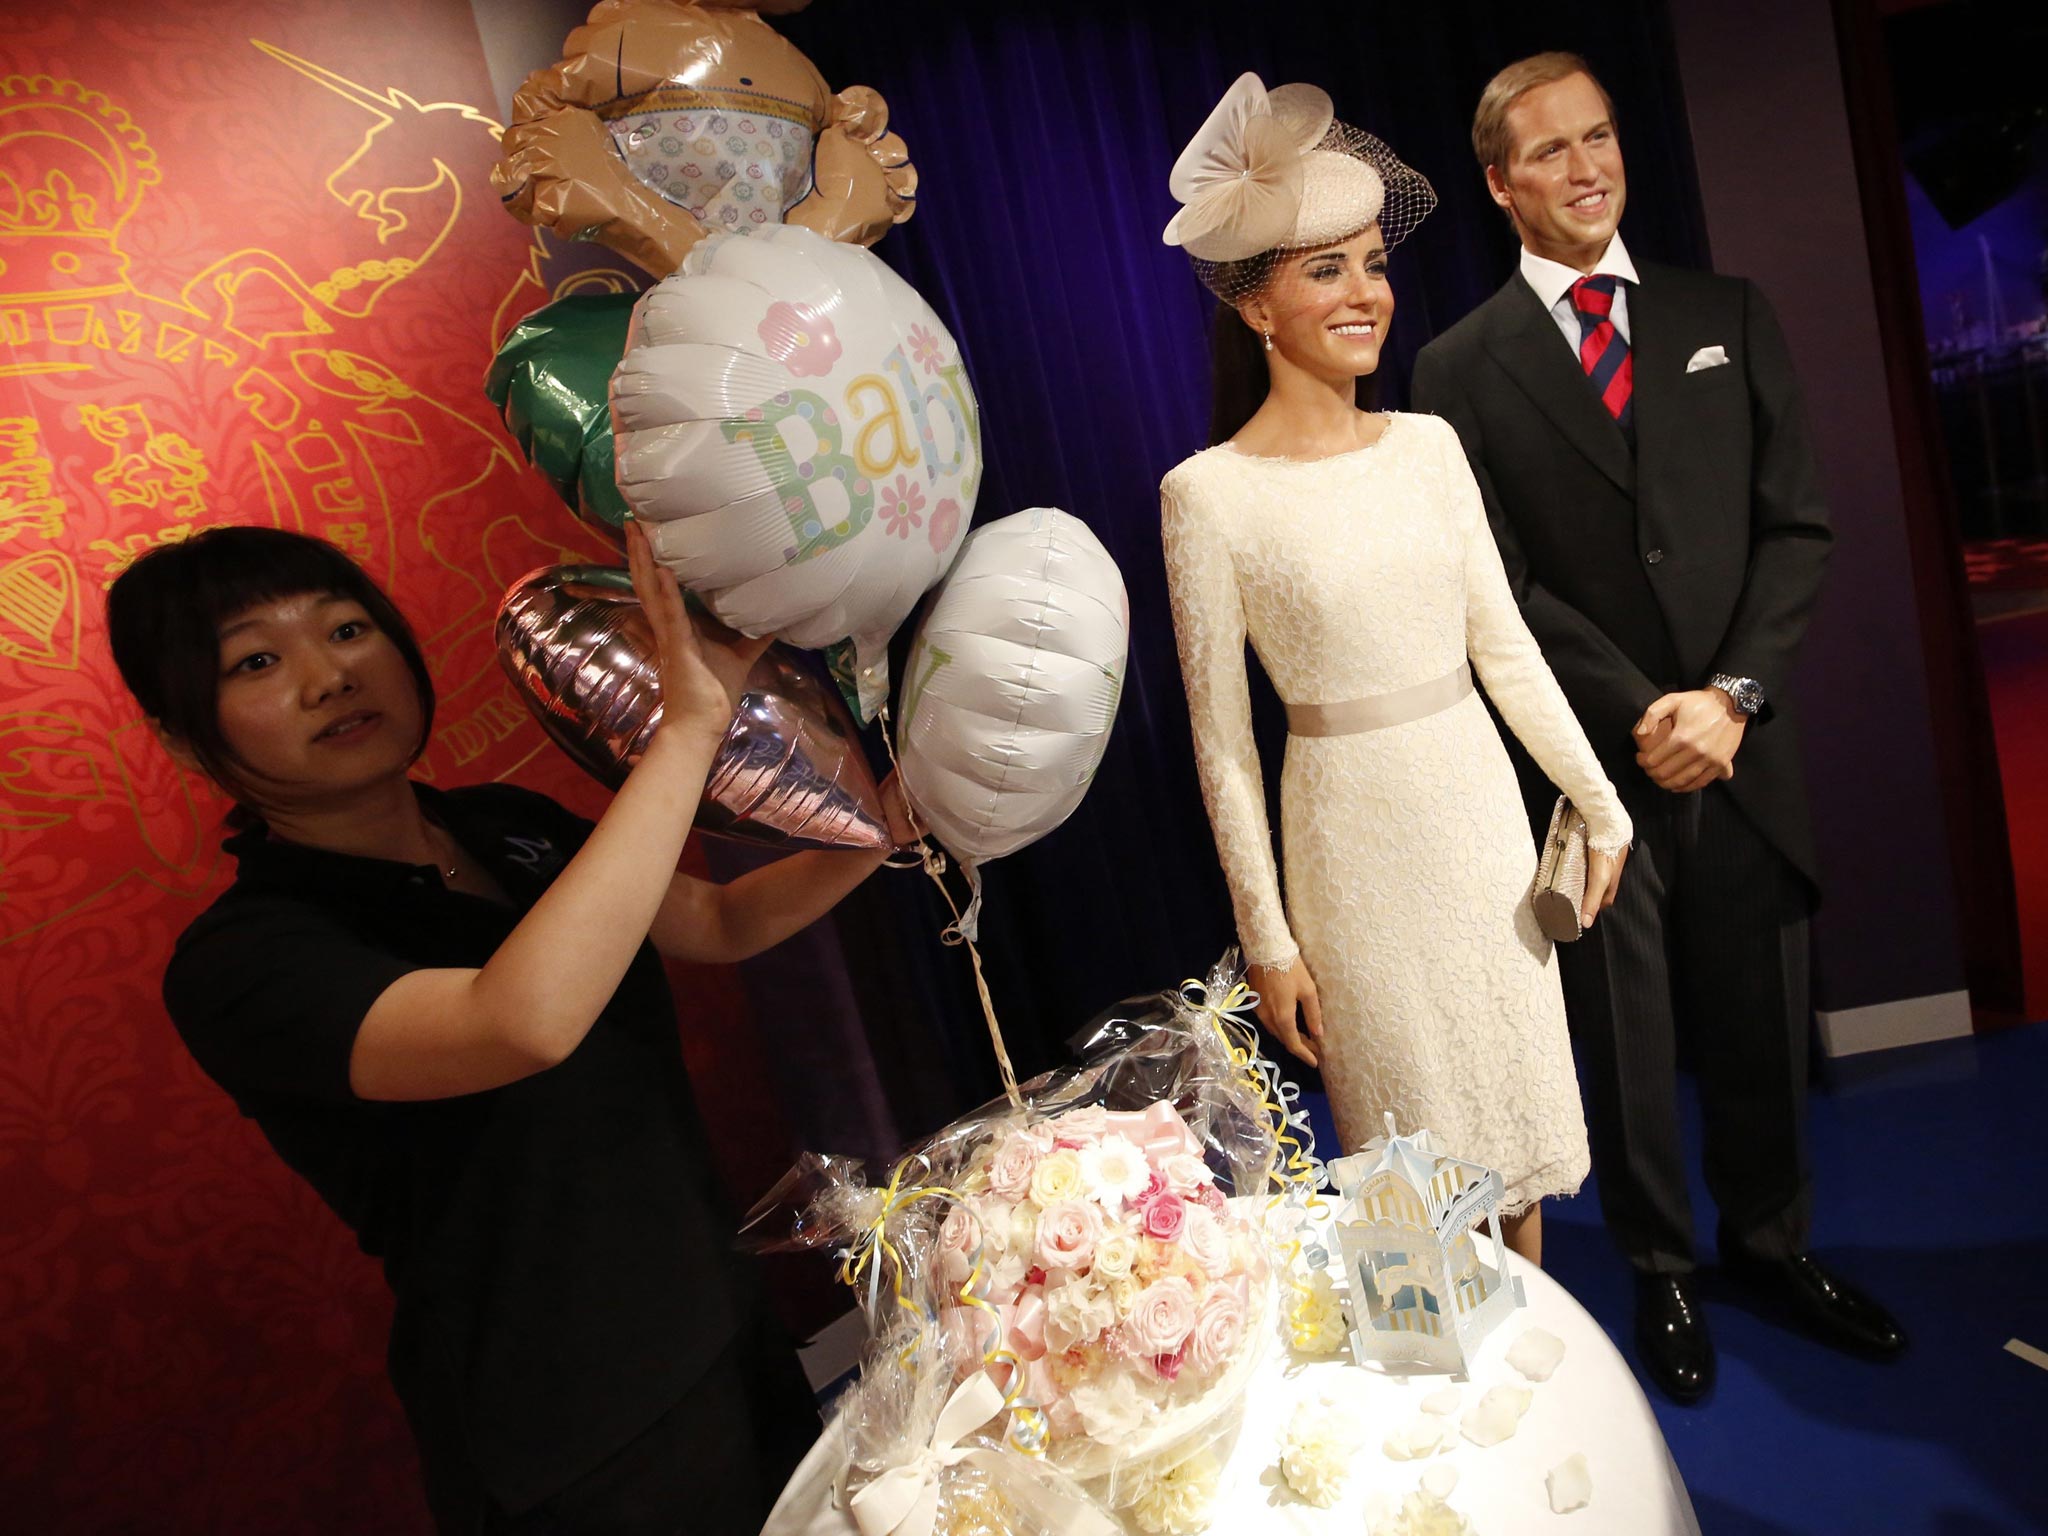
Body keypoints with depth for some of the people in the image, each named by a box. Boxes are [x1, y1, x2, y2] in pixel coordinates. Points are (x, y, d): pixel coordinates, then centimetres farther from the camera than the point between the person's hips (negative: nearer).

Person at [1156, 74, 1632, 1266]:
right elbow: (1222, 737, -9)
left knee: (1523, 1115, 18)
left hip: (1485, 813, 5)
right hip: (1357, 841, -4)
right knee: (1423, 1158, 11)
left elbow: (1505, 644, 8)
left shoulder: (1429, 444, 3)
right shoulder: (1208, 492, -11)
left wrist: (1603, 805, 10)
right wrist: (1268, 941, -6)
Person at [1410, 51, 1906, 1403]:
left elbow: (1798, 526, 3)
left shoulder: (1729, 316, 8)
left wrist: (1732, 696, -11)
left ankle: (1772, 1239, 40)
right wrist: (1642, 715, -15)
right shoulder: (1461, 368, -3)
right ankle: (1662, 1270, 33)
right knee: (1628, 1042, 12)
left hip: (1744, 750, 3)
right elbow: (1500, 584, -8)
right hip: (1594, 764, -3)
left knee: (1761, 1022, 16)